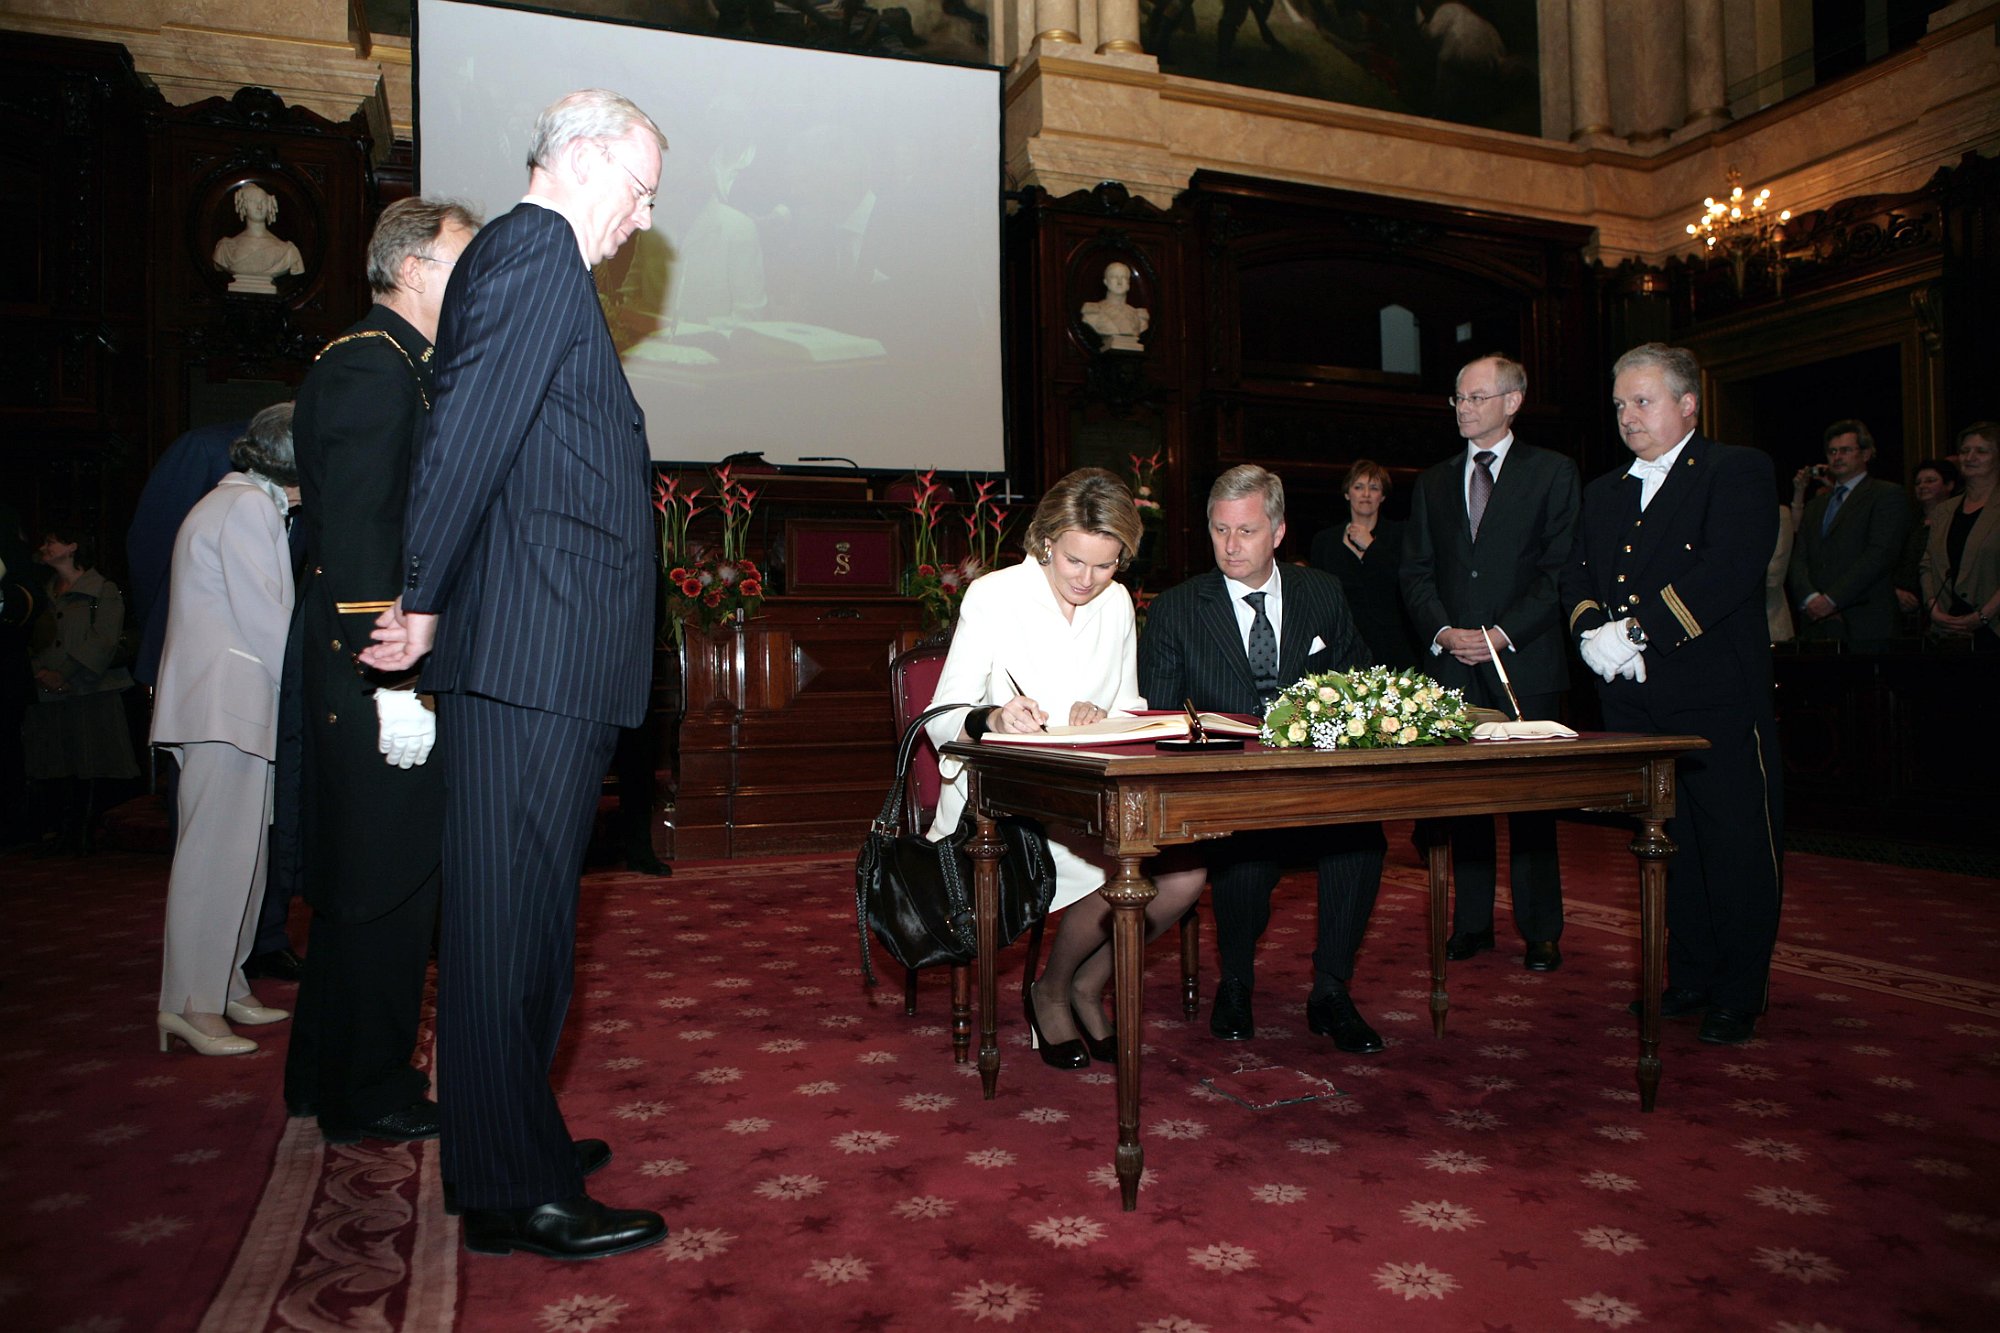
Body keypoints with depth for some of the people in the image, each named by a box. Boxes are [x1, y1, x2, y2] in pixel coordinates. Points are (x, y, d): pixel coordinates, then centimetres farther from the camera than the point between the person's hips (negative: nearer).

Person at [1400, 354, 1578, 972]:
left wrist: (1501, 634, -12)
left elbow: (1561, 569, -3)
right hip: (1453, 664, 3)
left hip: (1527, 662, -3)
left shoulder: (1552, 473, 5)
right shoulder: (1433, 482, 15)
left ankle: (1540, 931, 12)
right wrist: (1443, 631, -5)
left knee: (1531, 797, 2)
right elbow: (1416, 572, 12)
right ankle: (1472, 922, 15)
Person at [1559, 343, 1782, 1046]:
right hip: (1634, 700, 6)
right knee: (1666, 845, 12)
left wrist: (1636, 629, -19)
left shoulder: (1738, 471, -2)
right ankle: (1689, 977, 25)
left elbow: (1728, 568, -16)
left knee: (1739, 848, 2)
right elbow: (1577, 572, 12)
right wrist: (1591, 627, -10)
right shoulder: (1604, 492, 19)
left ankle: (1738, 995, 15)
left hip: (1719, 696, -5)